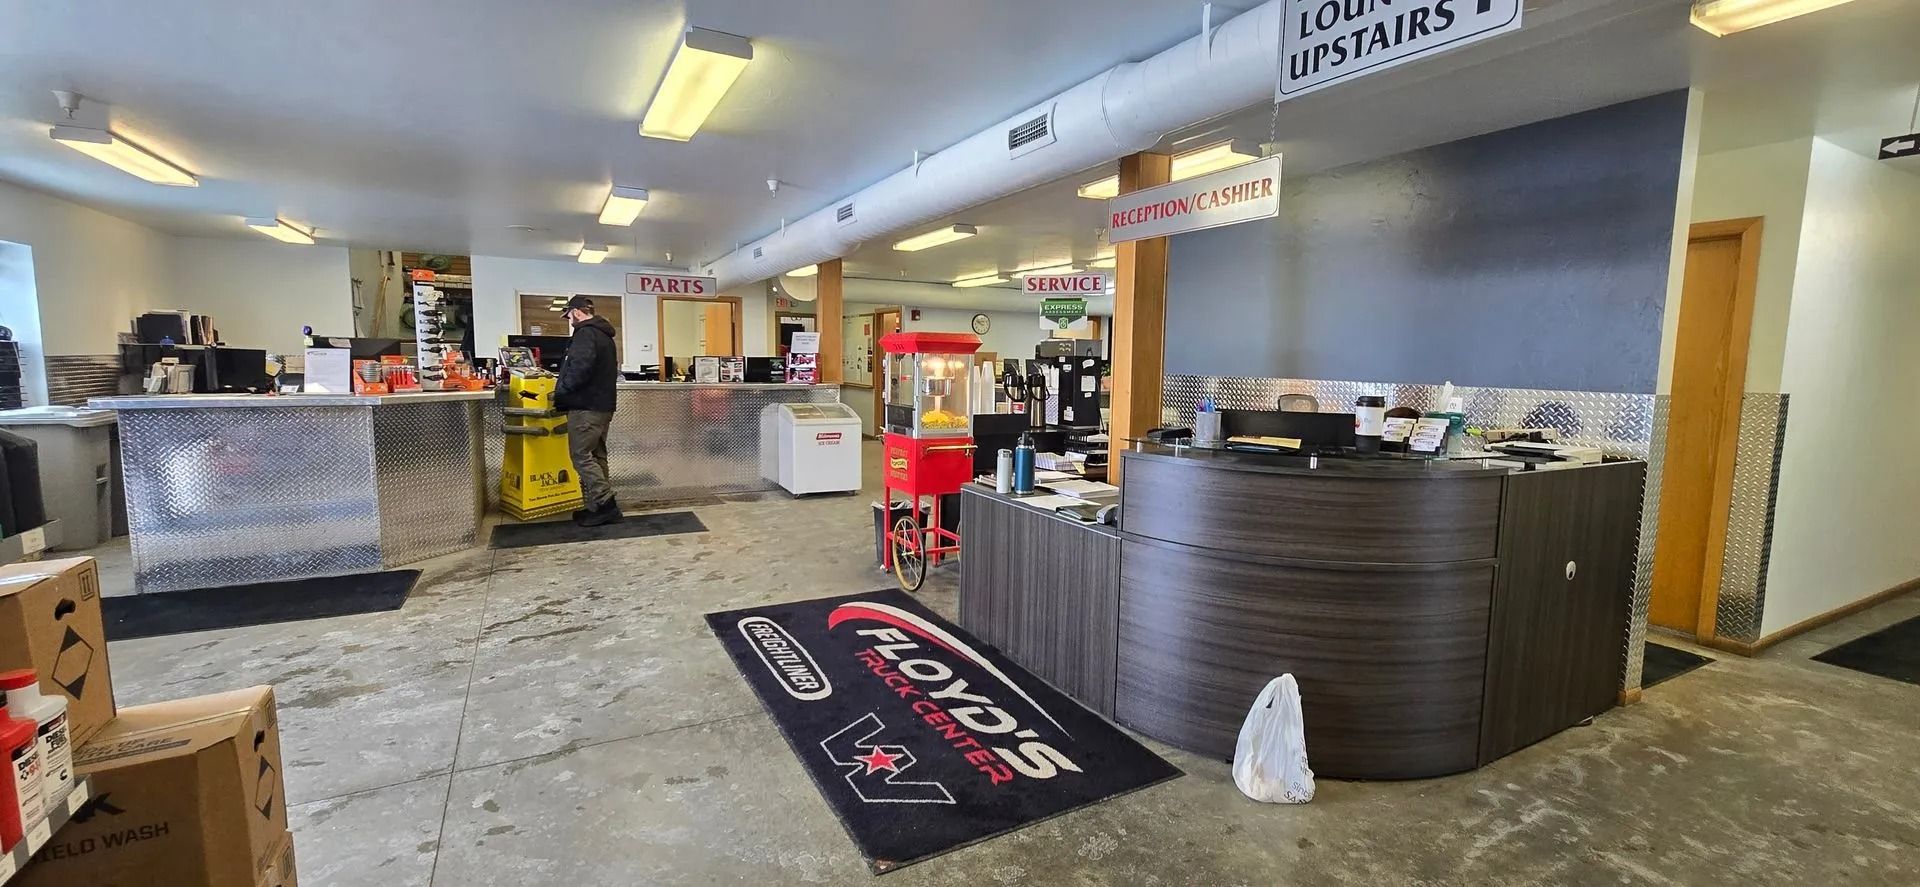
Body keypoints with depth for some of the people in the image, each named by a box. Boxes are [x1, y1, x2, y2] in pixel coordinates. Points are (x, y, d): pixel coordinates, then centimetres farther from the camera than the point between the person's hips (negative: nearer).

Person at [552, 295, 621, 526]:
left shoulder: (585, 333, -11)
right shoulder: (604, 335, 20)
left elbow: (580, 368, -25)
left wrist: (561, 392, -13)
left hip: (586, 407, -10)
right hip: (603, 405, 10)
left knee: (582, 456, -7)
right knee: (596, 455, 12)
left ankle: (605, 504, -9)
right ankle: (600, 506, 15)